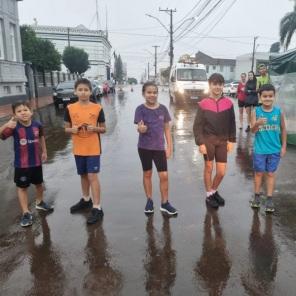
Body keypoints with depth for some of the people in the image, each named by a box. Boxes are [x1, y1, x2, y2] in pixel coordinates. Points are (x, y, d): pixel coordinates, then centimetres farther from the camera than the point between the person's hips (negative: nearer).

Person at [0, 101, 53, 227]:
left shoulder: (37, 125, -9)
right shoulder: (14, 127, -18)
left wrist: (44, 151, 15)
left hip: (36, 162, 3)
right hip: (21, 164, -3)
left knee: (39, 183, 21)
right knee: (22, 187, 7)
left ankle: (40, 202, 47)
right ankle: (26, 213, 21)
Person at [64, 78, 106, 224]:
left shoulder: (97, 108, -7)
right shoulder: (70, 108, -2)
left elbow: (103, 129, 1)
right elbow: (66, 128, 6)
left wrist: (94, 128, -20)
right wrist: (72, 129, -16)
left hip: (93, 148, -3)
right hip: (78, 149, 3)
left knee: (92, 176, -5)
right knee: (83, 175, 18)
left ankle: (97, 208, 2)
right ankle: (86, 200, 38)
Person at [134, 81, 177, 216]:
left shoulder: (163, 108, -1)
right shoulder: (140, 109, -7)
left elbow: (167, 129, 3)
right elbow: (140, 129, -12)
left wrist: (169, 147, 0)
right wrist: (141, 129, -37)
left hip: (159, 147, 1)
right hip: (144, 147, -1)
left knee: (164, 175, 1)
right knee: (147, 174, 12)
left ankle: (165, 203, 16)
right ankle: (149, 200, 27)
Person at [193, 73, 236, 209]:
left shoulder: (228, 103, 1)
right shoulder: (203, 104, -7)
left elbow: (232, 123, 7)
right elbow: (197, 125, -6)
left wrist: (231, 140, 3)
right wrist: (200, 143, -11)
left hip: (223, 141, 3)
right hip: (208, 140, -2)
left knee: (221, 172, 5)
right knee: (208, 168, 9)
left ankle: (214, 191, 33)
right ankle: (209, 195, 26)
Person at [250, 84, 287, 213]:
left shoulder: (279, 112, -5)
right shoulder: (256, 111, -8)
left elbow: (283, 129, 4)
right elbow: (253, 130, -12)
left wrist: (283, 146, 4)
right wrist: (257, 124, -34)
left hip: (275, 150, 1)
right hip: (259, 150, 0)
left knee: (271, 173, 10)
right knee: (259, 173, 12)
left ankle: (269, 199, 19)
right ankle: (256, 196, 27)